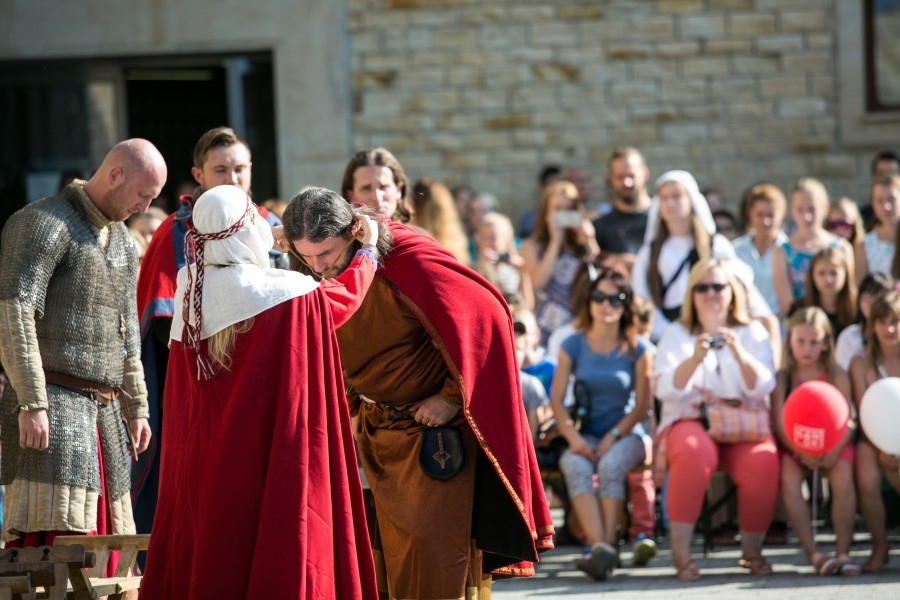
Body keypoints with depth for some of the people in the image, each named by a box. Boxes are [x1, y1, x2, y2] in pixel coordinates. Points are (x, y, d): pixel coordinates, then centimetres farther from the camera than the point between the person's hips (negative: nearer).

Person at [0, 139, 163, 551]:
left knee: (103, 535, 6)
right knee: (51, 538, -15)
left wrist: (136, 407, 22)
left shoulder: (122, 242, 18)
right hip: (50, 409, -9)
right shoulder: (42, 224, -10)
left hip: (102, 410, 9)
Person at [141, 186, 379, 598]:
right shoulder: (281, 293, -14)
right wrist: (369, 250, 23)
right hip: (266, 455, -5)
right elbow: (344, 297, 3)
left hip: (201, 456, 5)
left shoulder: (190, 293, -1)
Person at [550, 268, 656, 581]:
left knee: (611, 465, -36)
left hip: (626, 433, -1)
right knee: (576, 467, -34)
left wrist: (613, 436, -14)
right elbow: (556, 398, 3)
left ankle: (607, 546, -38)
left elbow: (642, 404, 1)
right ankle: (600, 547, -47)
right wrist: (573, 437, -14)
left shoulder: (637, 349, 5)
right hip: (586, 434, 1)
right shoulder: (573, 346, 9)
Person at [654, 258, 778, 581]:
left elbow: (763, 387, -1)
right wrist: (695, 359, -21)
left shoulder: (753, 333, 13)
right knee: (694, 451, -37)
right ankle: (681, 552, -32)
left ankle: (752, 550, -12)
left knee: (762, 461, -33)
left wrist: (740, 354, -18)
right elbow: (666, 390, -5)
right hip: (690, 423, -1)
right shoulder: (676, 335, 11)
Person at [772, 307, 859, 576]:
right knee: (789, 479, -29)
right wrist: (802, 453, -20)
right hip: (794, 446, 0)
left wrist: (834, 452, -20)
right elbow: (779, 423, -4)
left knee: (843, 478, -29)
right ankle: (813, 553, -27)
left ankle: (843, 552, -23)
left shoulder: (837, 375, 3)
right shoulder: (782, 378, 2)